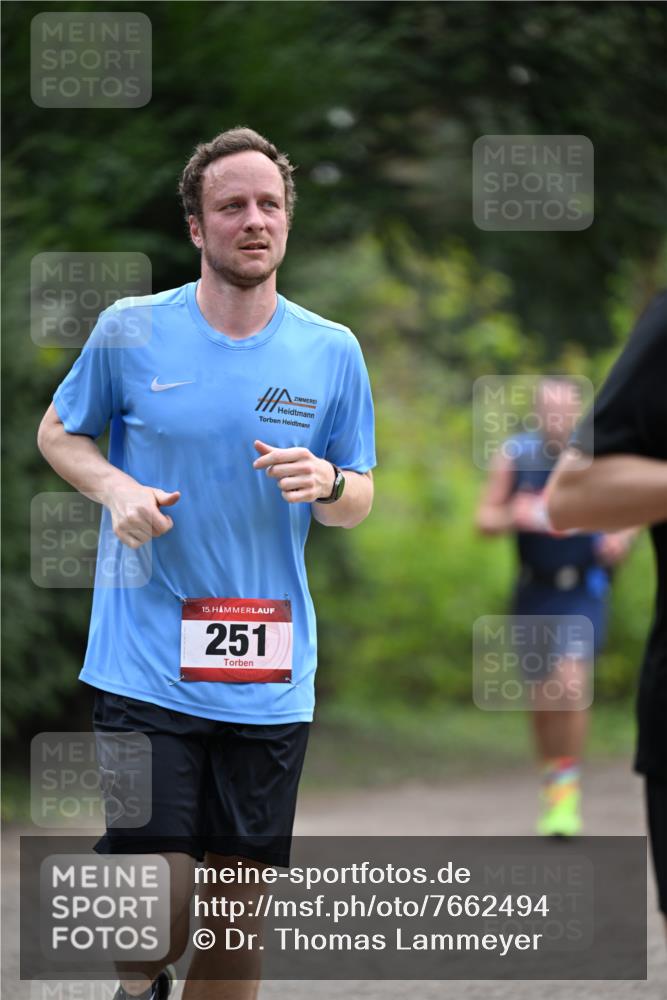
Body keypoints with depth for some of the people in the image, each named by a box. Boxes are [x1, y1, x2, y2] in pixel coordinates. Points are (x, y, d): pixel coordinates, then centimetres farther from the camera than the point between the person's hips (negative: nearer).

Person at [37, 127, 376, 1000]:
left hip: (270, 680, 2)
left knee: (241, 912, 3)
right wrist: (116, 488, -7)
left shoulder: (332, 352, 5)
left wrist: (327, 484, -11)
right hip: (147, 670, -2)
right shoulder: (130, 331, 0)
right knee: (157, 902, -9)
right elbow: (58, 433, 14)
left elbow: (358, 506, 13)